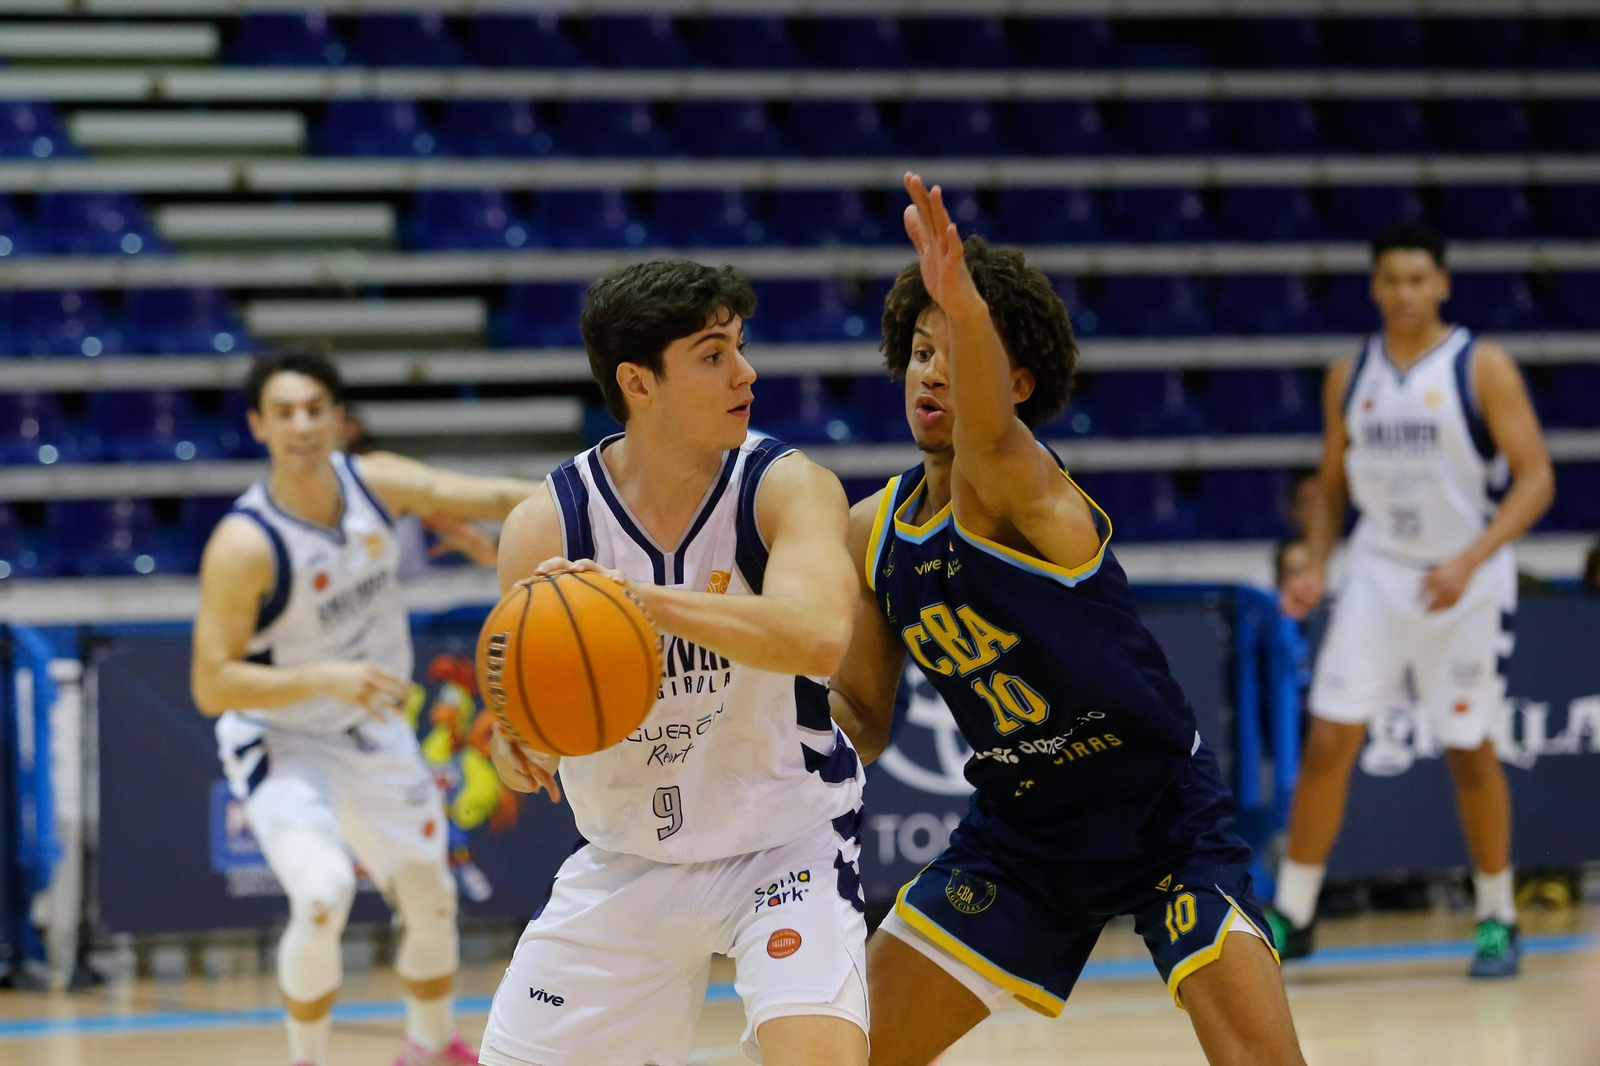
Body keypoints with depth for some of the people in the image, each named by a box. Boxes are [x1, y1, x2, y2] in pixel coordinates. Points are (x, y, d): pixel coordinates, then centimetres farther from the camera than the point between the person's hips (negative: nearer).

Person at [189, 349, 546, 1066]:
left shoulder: (375, 482, -13)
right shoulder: (244, 544, -28)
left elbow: (490, 498, -4)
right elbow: (210, 686, -27)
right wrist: (325, 679, -38)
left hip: (375, 735, 6)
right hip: (283, 745, -6)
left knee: (433, 905, 17)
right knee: (323, 899, -28)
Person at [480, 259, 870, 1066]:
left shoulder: (787, 489, -17)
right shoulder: (547, 526, -11)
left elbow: (818, 638, -36)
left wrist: (638, 596, -41)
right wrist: (515, 741, -29)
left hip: (784, 840, -3)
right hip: (627, 860, 3)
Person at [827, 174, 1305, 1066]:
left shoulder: (1022, 486, -21)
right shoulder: (872, 534, 0)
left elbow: (991, 437, -48)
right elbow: (864, 719, 11)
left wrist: (968, 310, -69)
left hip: (1163, 814, -6)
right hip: (1021, 833, 6)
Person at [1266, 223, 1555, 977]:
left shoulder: (1483, 369, -9)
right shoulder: (1350, 378, 5)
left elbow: (1536, 480, -12)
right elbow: (1332, 485, 15)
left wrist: (1469, 561, -24)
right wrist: (1315, 567, -2)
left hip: (1464, 582, -3)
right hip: (1379, 574, 3)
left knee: (1470, 752, 3)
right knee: (1328, 741, -4)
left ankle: (1497, 920, 19)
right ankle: (1291, 917, 3)